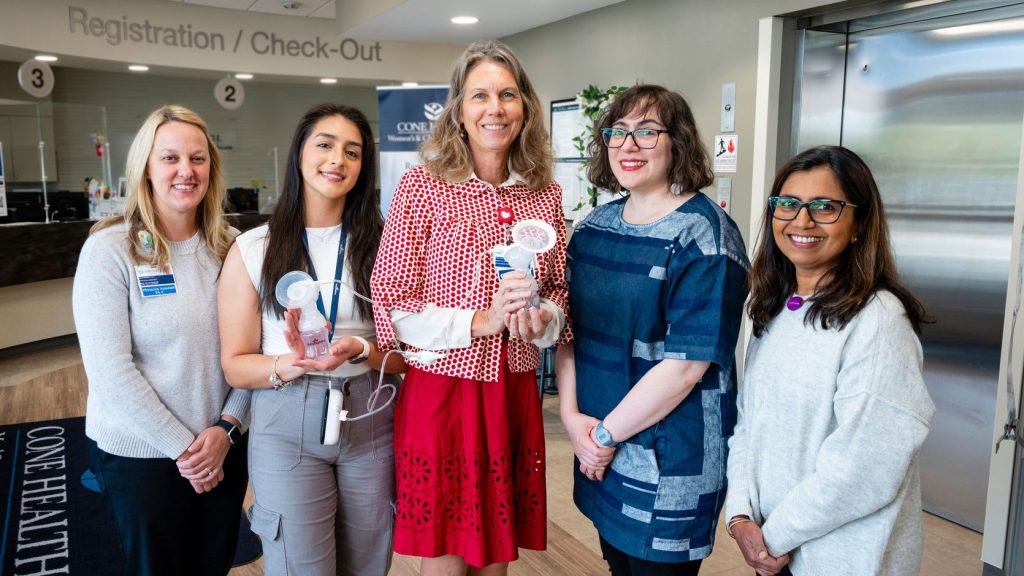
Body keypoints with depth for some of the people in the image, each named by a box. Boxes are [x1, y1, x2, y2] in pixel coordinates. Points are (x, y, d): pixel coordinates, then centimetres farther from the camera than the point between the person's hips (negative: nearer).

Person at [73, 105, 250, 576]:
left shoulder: (230, 246, 0)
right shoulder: (110, 249, -12)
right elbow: (110, 369, -16)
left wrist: (226, 427, -10)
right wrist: (181, 446, -14)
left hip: (224, 447, 4)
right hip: (140, 454, -3)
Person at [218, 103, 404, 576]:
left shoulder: (381, 245, 1)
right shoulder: (252, 250, -2)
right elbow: (235, 367, -2)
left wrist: (359, 351, -20)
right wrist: (292, 364, -21)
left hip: (370, 424, 2)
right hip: (287, 431, -2)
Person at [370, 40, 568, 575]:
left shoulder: (545, 194, 5)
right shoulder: (423, 185, -8)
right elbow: (392, 304, -9)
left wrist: (543, 319, -7)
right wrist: (480, 321, -20)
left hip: (515, 394, 4)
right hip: (441, 392, -4)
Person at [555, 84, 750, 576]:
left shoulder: (704, 235, -14)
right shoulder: (594, 226, 5)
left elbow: (687, 364, -20)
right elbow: (570, 326, 7)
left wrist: (606, 434, -14)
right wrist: (571, 416, -6)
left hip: (670, 462, -5)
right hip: (598, 453, 6)